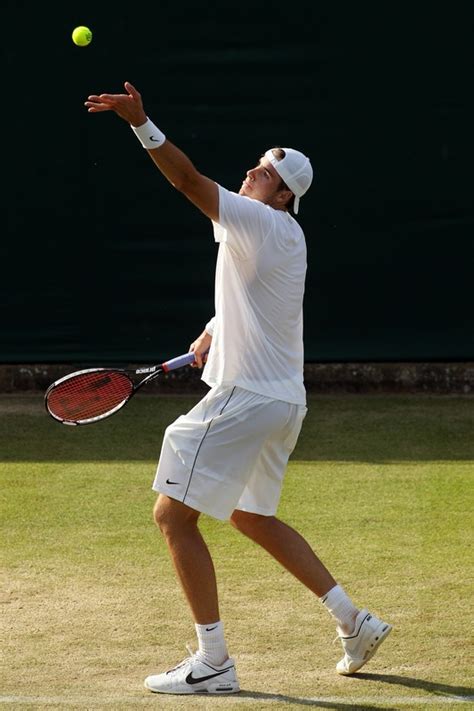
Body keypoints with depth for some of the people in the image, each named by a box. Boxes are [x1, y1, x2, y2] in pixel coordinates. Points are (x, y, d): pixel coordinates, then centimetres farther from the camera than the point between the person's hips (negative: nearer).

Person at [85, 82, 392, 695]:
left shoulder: (262, 224, -15)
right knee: (251, 516, 24)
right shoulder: (284, 237, 14)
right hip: (281, 398, 11)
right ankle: (353, 622, 24)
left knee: (173, 513, -6)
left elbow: (189, 181, -27)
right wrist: (215, 332, 19)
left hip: (246, 398, -10)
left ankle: (213, 662, -4)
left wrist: (141, 123, -35)